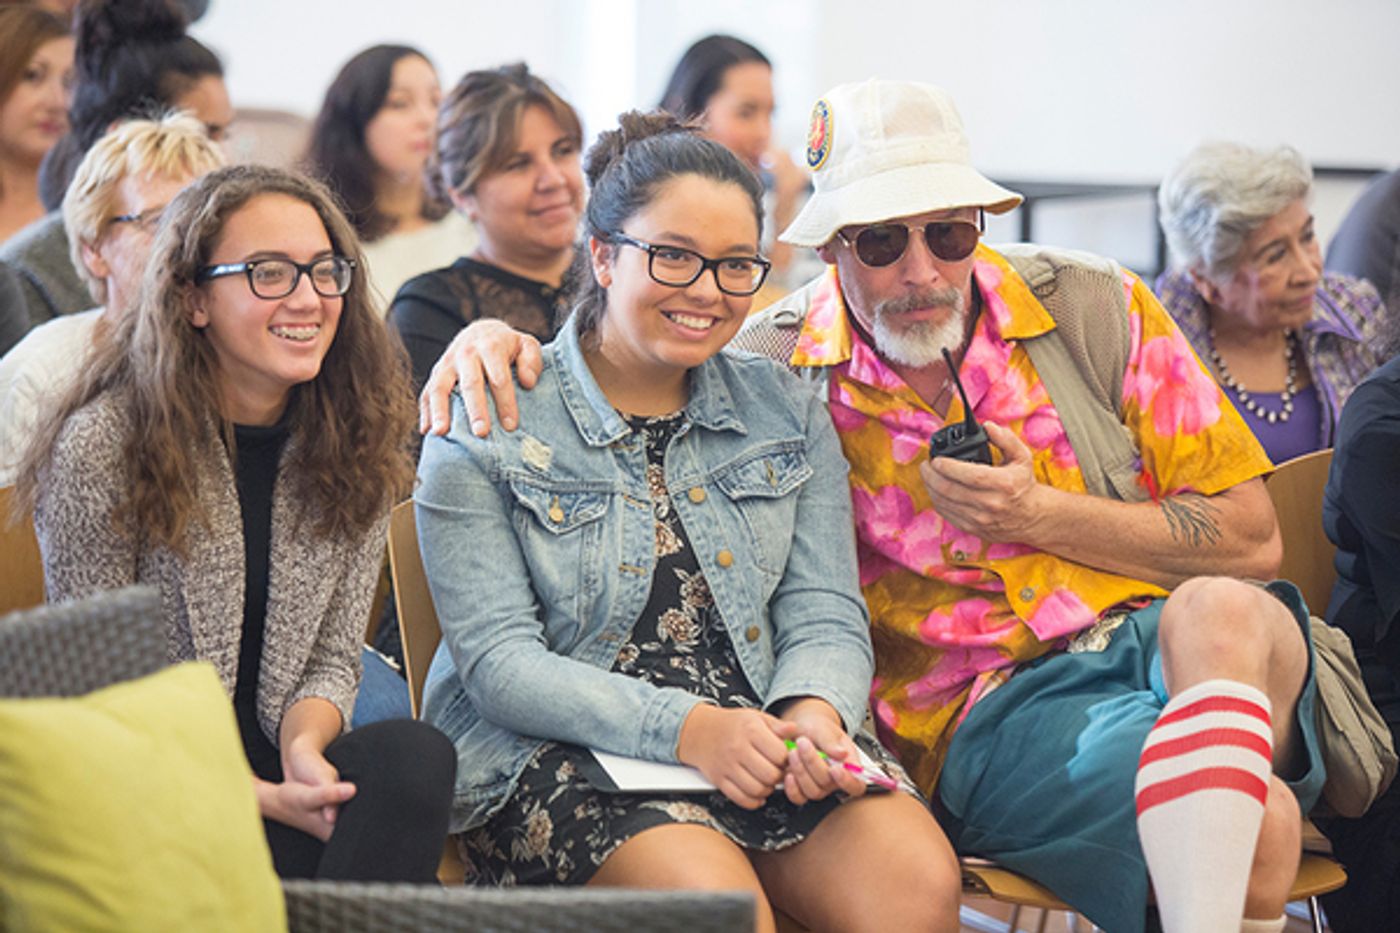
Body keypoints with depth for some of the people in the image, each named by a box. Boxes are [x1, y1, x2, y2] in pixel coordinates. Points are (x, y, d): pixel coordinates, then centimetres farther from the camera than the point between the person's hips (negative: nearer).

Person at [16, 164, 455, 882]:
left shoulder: (355, 443, 5)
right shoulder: (103, 445, -10)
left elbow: (332, 659, 9)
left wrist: (302, 749, -14)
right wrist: (258, 797, -19)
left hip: (278, 769, 5)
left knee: (413, 755, -30)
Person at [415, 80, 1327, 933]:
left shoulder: (1095, 308, 3)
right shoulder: (771, 373, 1)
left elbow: (1252, 540, 5)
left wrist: (1040, 516, -8)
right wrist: (495, 336, -10)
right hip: (995, 713, -3)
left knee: (1216, 614, -37)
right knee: (1254, 822, -35)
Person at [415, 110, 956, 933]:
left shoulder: (787, 411, 13)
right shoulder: (487, 430, -1)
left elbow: (826, 615, 8)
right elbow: (498, 662, -8)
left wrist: (814, 711, -16)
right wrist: (685, 728, -22)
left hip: (761, 736, 4)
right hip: (559, 752, -3)